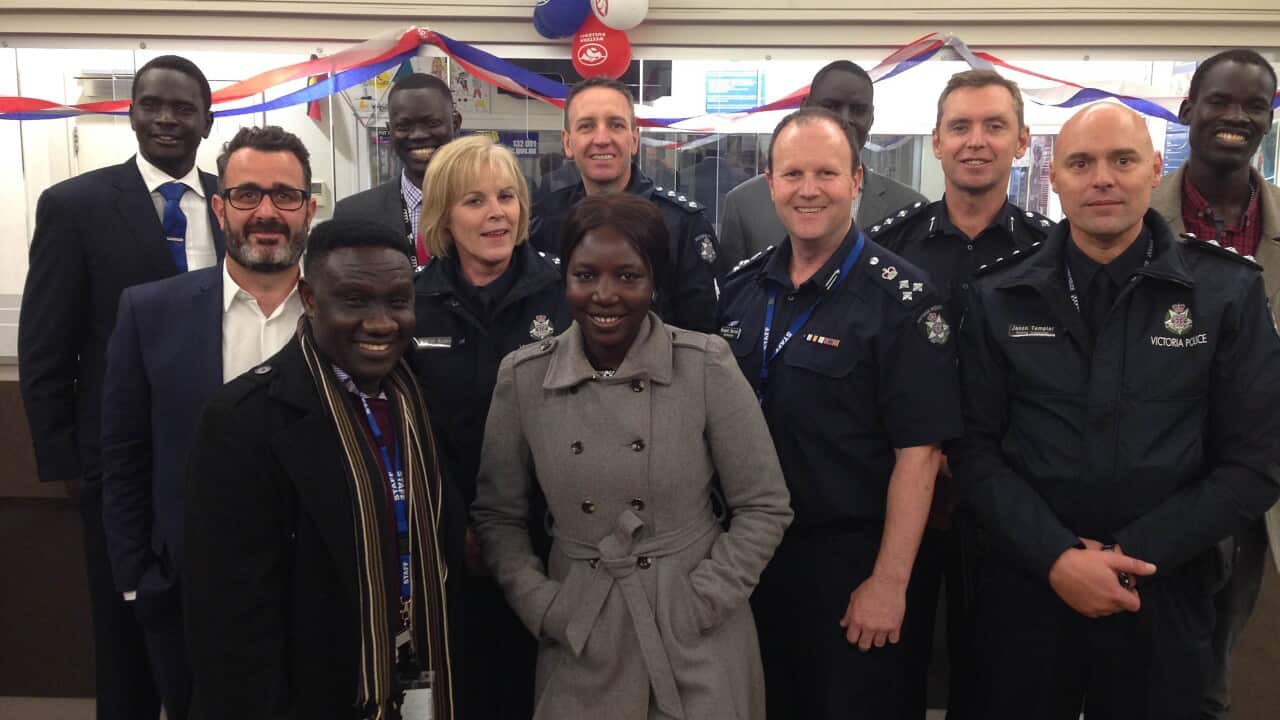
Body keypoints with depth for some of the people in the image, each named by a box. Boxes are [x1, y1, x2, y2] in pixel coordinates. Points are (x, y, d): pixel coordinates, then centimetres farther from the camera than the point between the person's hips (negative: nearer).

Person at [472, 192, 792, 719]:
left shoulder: (706, 365, -11)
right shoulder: (522, 376, -5)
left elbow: (764, 508, -5)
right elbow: (497, 514, 4)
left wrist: (698, 605, -9)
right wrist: (544, 609, -5)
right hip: (580, 645, 2)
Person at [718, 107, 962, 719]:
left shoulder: (900, 296, -12)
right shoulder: (741, 287, 4)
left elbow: (918, 451, -15)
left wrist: (888, 582, -16)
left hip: (851, 562, -5)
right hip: (752, 553, 5)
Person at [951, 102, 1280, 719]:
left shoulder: (1228, 292, -2)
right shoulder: (999, 298, 0)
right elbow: (977, 446, -3)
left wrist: (1133, 555, -12)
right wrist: (1057, 557, -14)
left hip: (1163, 598, 0)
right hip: (1025, 590, 1)